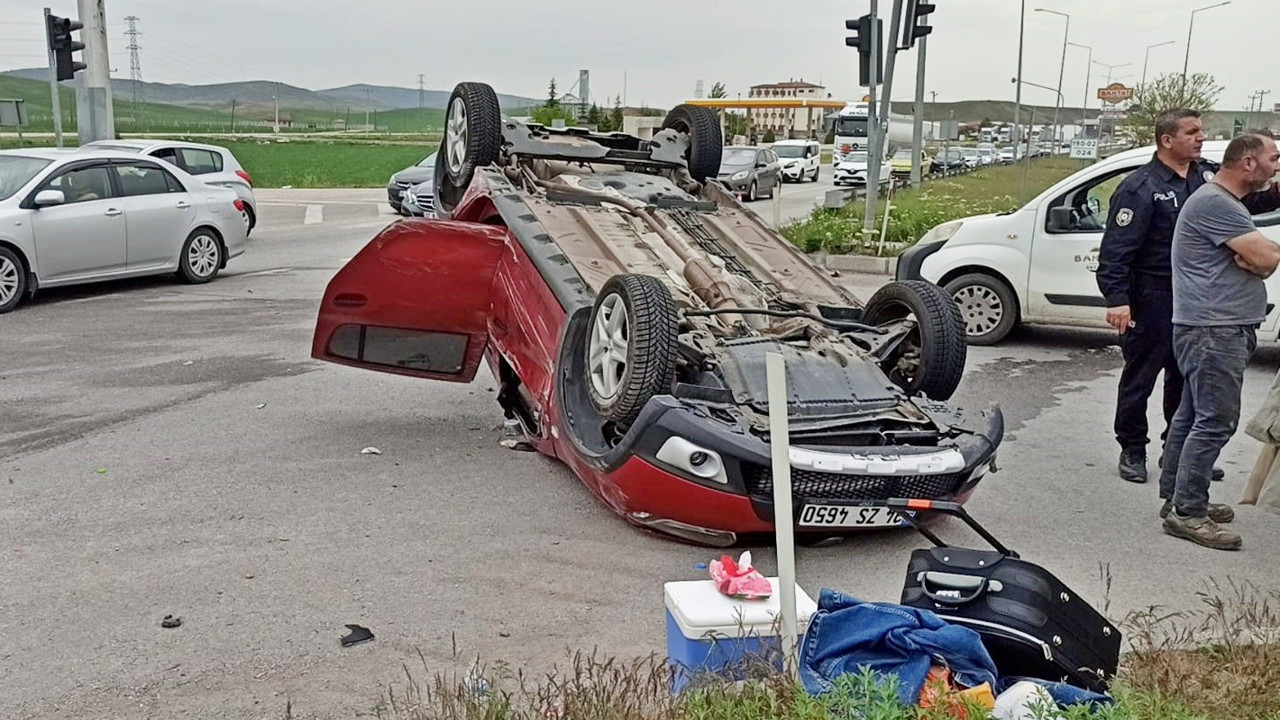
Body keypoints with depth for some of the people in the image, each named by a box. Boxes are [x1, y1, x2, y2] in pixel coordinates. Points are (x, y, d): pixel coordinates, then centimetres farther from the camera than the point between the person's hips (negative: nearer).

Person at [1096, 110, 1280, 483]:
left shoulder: (1208, 175, 7)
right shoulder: (1140, 188, -14)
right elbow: (1115, 249, -19)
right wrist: (1117, 299, -27)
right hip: (1153, 300, -7)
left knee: (1188, 378, 16)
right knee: (1140, 376, 4)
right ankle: (1132, 451, 17)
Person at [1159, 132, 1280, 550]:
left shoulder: (1225, 202, 20)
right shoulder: (1216, 203, -15)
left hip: (1217, 329, 11)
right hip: (1214, 330, -11)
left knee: (1193, 416, 13)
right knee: (1217, 421, -10)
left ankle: (1176, 499, 20)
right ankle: (1187, 513, -7)